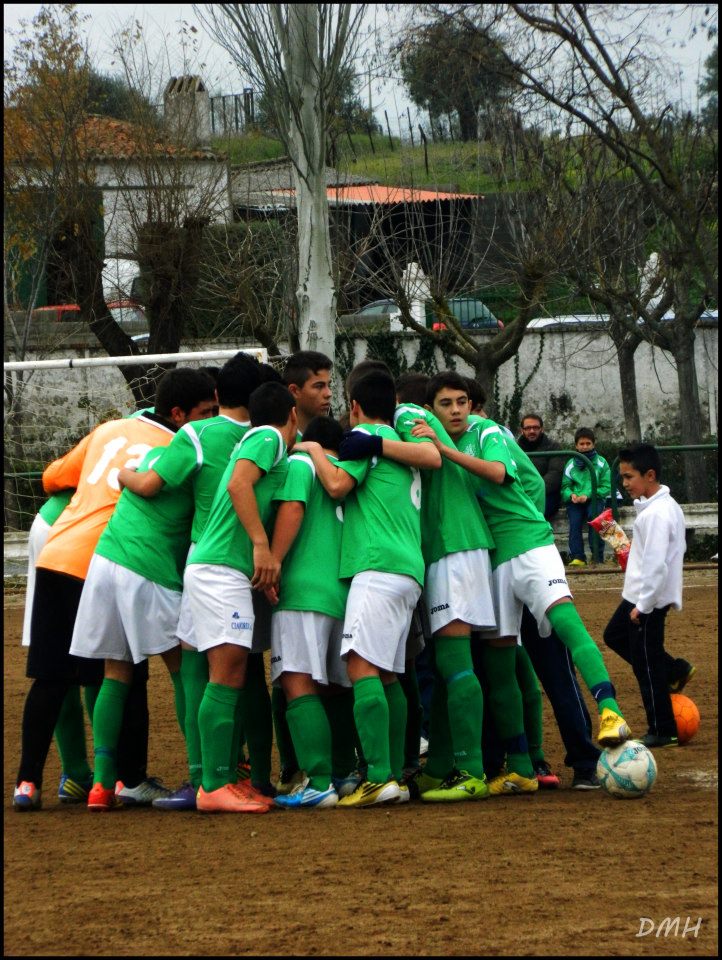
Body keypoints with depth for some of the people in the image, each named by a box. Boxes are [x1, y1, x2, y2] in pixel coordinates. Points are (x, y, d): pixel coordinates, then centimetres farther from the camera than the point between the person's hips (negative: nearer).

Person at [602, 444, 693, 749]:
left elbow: (655, 563, -27)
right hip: (639, 596, 10)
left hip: (650, 600, -10)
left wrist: (643, 606, -23)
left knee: (646, 663, -1)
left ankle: (663, 730, 8)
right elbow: (677, 548, 20)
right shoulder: (668, 506, 9)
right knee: (615, 636, 24)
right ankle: (675, 670, 26)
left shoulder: (656, 514, -23)